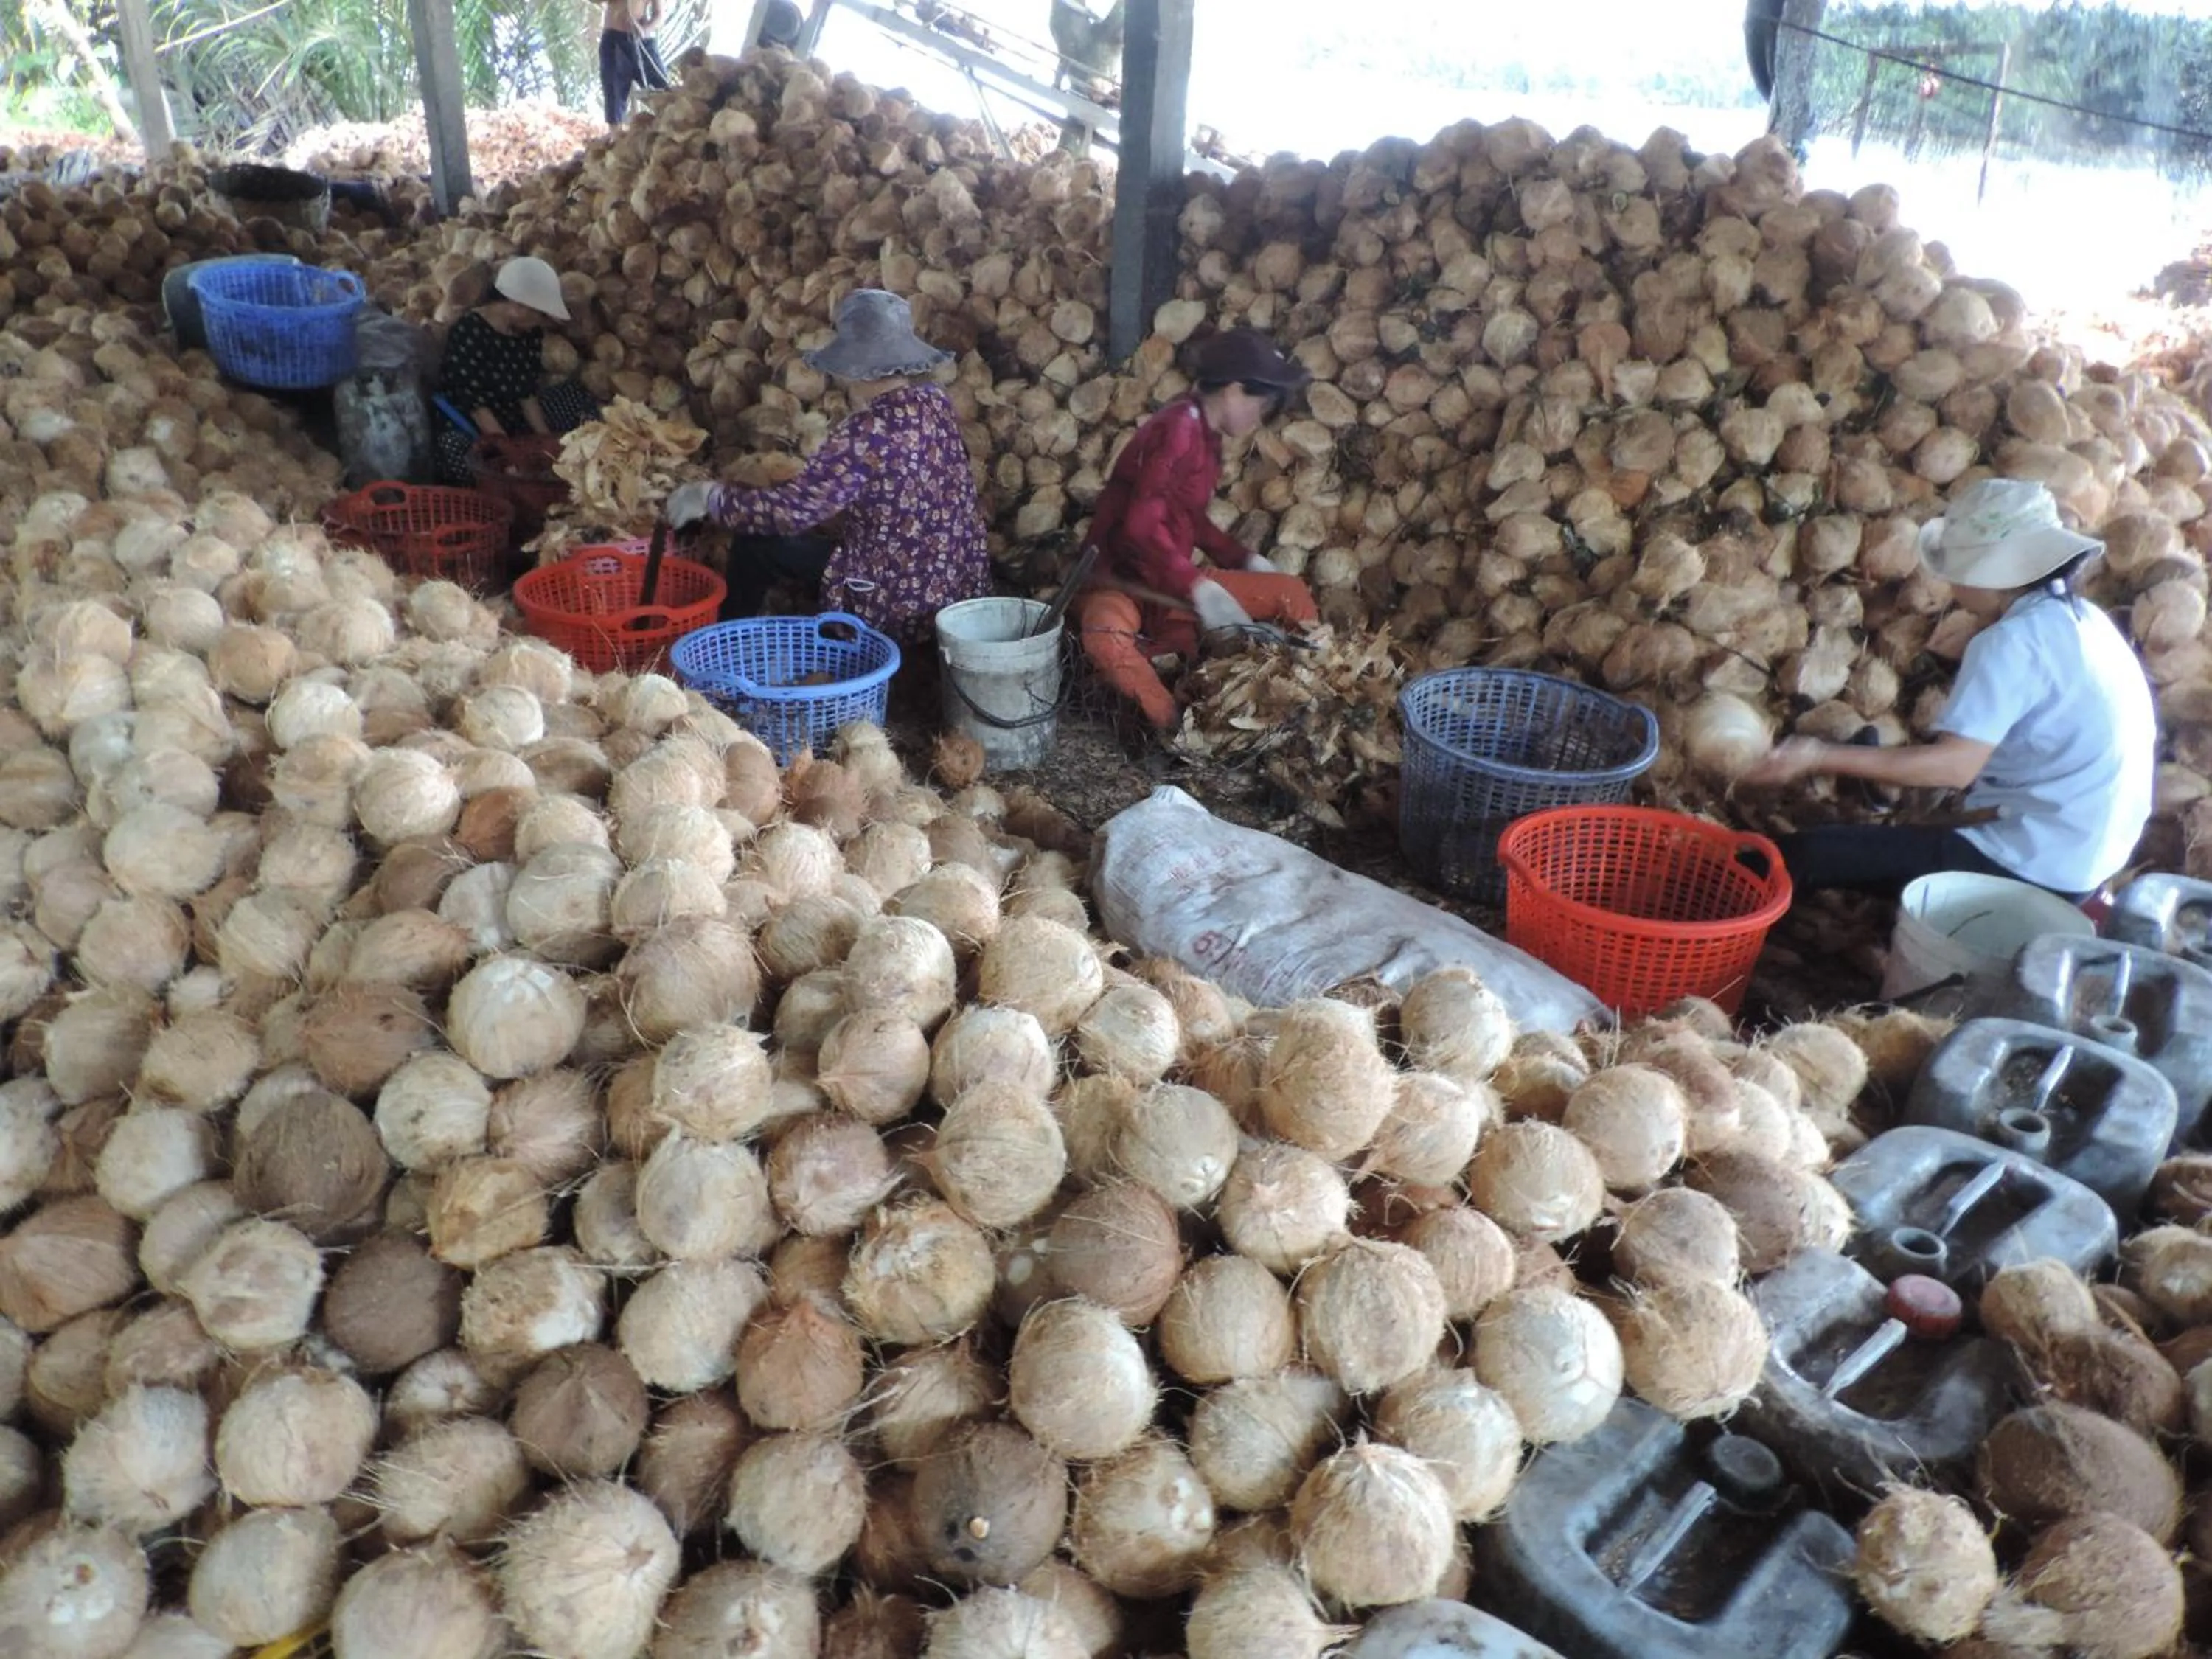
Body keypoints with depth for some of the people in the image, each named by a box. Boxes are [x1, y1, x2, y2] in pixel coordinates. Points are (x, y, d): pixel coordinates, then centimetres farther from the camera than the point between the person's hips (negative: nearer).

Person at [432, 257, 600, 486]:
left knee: (578, 398, 5)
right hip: (466, 426, -8)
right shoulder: (468, 332, -24)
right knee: (456, 453, -42)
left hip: (512, 418, 8)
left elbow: (528, 392, 1)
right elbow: (474, 401, -26)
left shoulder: (530, 332, -2)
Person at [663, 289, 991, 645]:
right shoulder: (933, 400, 1)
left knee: (756, 546, 7)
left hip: (901, 604, -8)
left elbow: (794, 509, -23)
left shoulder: (867, 433, -24)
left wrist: (710, 498, -11)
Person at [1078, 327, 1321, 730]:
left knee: (1291, 592, 3)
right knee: (1105, 636, -44)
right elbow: (1142, 526, -29)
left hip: (1173, 580, 9)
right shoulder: (1179, 429, -21)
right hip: (1126, 580, -9)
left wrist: (1244, 559, 16)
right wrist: (1198, 587, -33)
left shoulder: (1205, 435, 8)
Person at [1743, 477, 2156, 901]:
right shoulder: (2081, 619, 11)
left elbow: (1955, 766, -26)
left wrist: (1821, 758, -26)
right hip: (2087, 863, 10)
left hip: (2037, 867, -10)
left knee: (1801, 855, -13)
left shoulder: (2014, 641, -18)